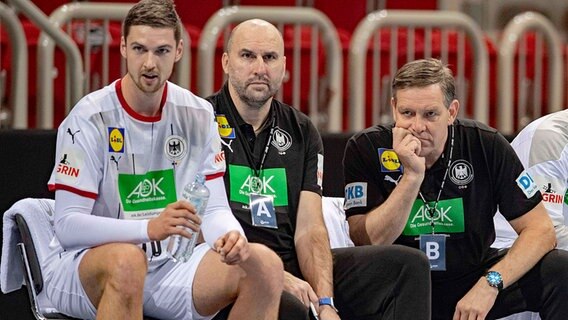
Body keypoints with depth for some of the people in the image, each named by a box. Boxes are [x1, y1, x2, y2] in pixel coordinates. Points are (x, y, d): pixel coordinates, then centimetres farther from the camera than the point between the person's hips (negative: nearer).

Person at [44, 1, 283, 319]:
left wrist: (231, 234, -22)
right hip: (81, 265, -5)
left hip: (164, 271, 5)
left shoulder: (198, 116, 4)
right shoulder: (90, 118, -11)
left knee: (265, 263, -17)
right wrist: (150, 228, -33)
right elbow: (67, 225, -17)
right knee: (126, 259, -39)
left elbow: (215, 209, 4)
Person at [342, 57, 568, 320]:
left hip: (472, 276, 1)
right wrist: (412, 177, -28)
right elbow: (367, 243, -18)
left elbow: (540, 229, -10)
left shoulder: (485, 145, -8)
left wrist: (490, 284, -24)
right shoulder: (366, 148, -10)